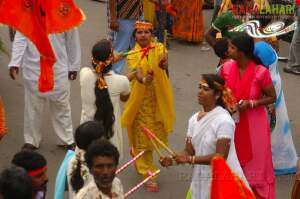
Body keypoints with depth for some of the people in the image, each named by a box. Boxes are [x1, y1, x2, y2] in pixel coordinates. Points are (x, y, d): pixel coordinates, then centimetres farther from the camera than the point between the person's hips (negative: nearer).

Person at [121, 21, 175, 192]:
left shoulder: (159, 49, -5)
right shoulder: (132, 55, -9)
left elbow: (164, 65, -23)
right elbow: (137, 73, -26)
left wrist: (163, 64, -48)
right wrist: (144, 80, -49)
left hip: (158, 100, 2)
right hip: (141, 101, -2)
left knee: (154, 132, 17)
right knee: (143, 136, 1)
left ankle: (136, 152, 48)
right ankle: (148, 175, 10)